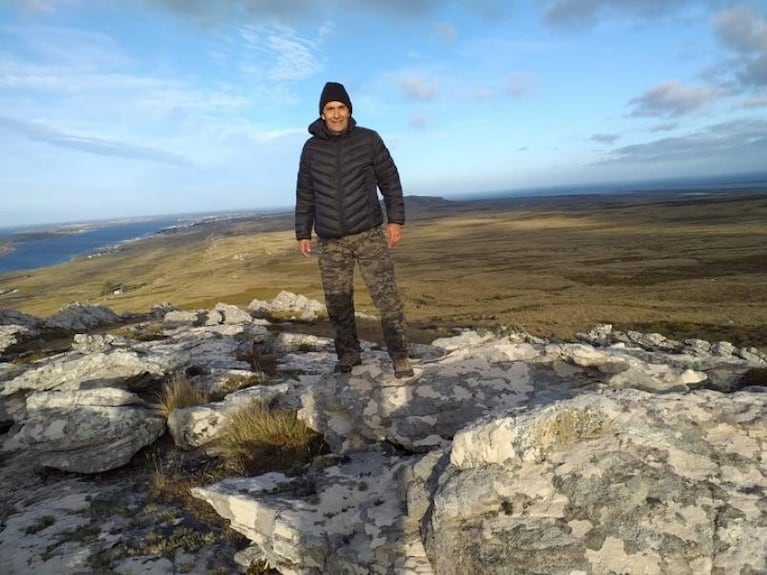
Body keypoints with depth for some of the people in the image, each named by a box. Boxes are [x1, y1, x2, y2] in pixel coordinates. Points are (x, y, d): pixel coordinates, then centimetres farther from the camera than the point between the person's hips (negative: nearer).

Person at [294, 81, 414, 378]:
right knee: (337, 303, 4)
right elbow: (305, 194, 12)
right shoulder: (311, 148, 6)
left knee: (387, 296, -6)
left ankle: (400, 357, 4)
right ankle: (348, 356, 19)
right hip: (330, 241, 2)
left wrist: (396, 219, -3)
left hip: (369, 234, -2)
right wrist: (302, 233, 10)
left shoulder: (369, 140, 1)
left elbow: (390, 180, 4)